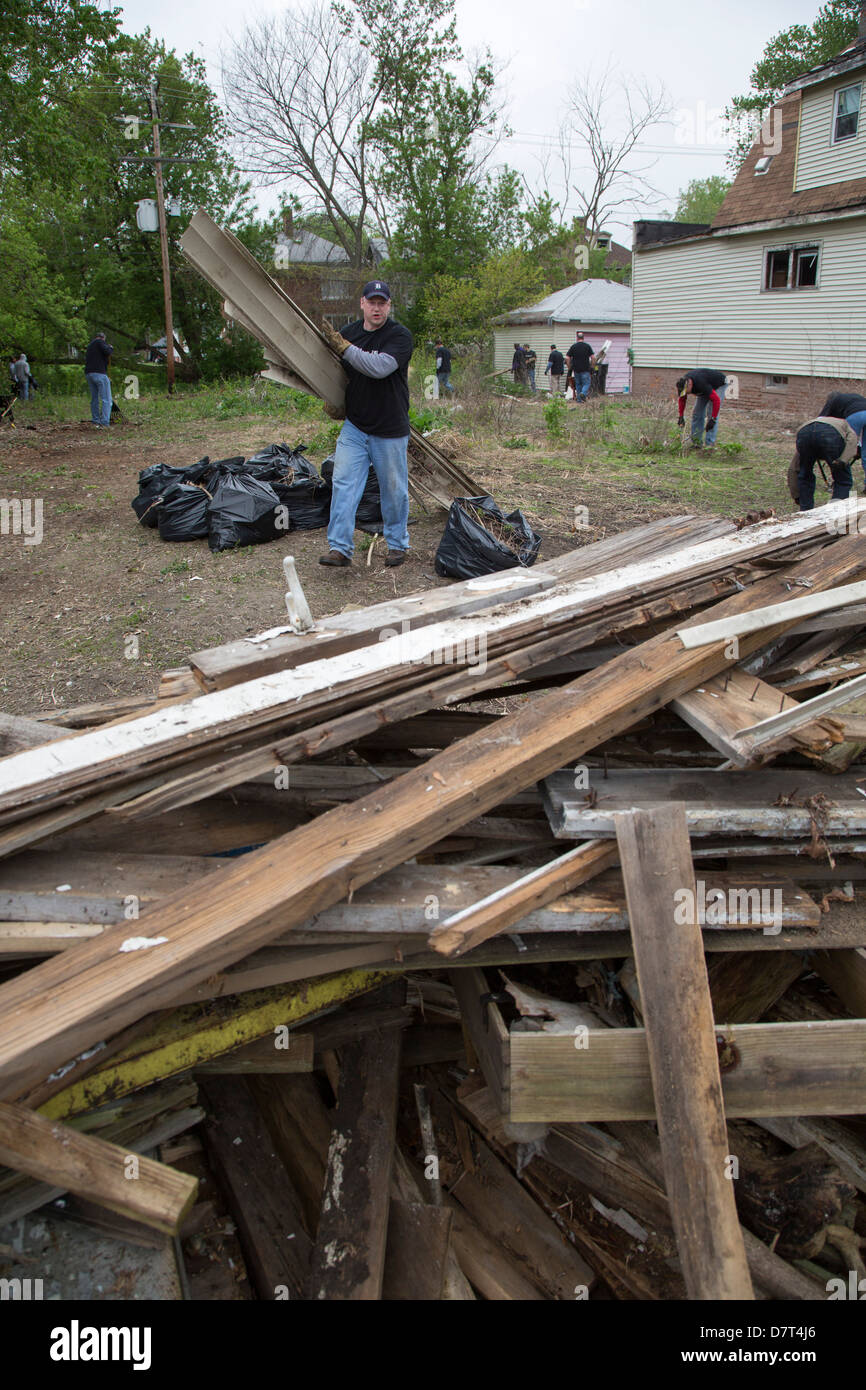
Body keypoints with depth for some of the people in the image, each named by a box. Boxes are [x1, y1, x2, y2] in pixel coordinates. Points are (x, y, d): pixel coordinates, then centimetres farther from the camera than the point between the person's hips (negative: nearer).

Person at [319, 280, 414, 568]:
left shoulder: (400, 336, -9)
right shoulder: (348, 332, 6)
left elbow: (379, 367, -26)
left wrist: (343, 347, -25)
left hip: (390, 430, -3)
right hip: (354, 426, 4)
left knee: (394, 490, 6)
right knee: (343, 483, -4)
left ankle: (397, 544, 23)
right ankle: (340, 547, -1)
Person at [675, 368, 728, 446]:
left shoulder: (701, 384, -43)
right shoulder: (683, 383, -22)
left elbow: (716, 400, -40)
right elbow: (682, 399, -2)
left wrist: (713, 419, -39)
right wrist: (681, 416, -4)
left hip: (719, 385, -7)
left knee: (711, 413, -17)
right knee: (697, 412, -1)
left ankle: (710, 444, -15)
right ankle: (696, 442, 5)